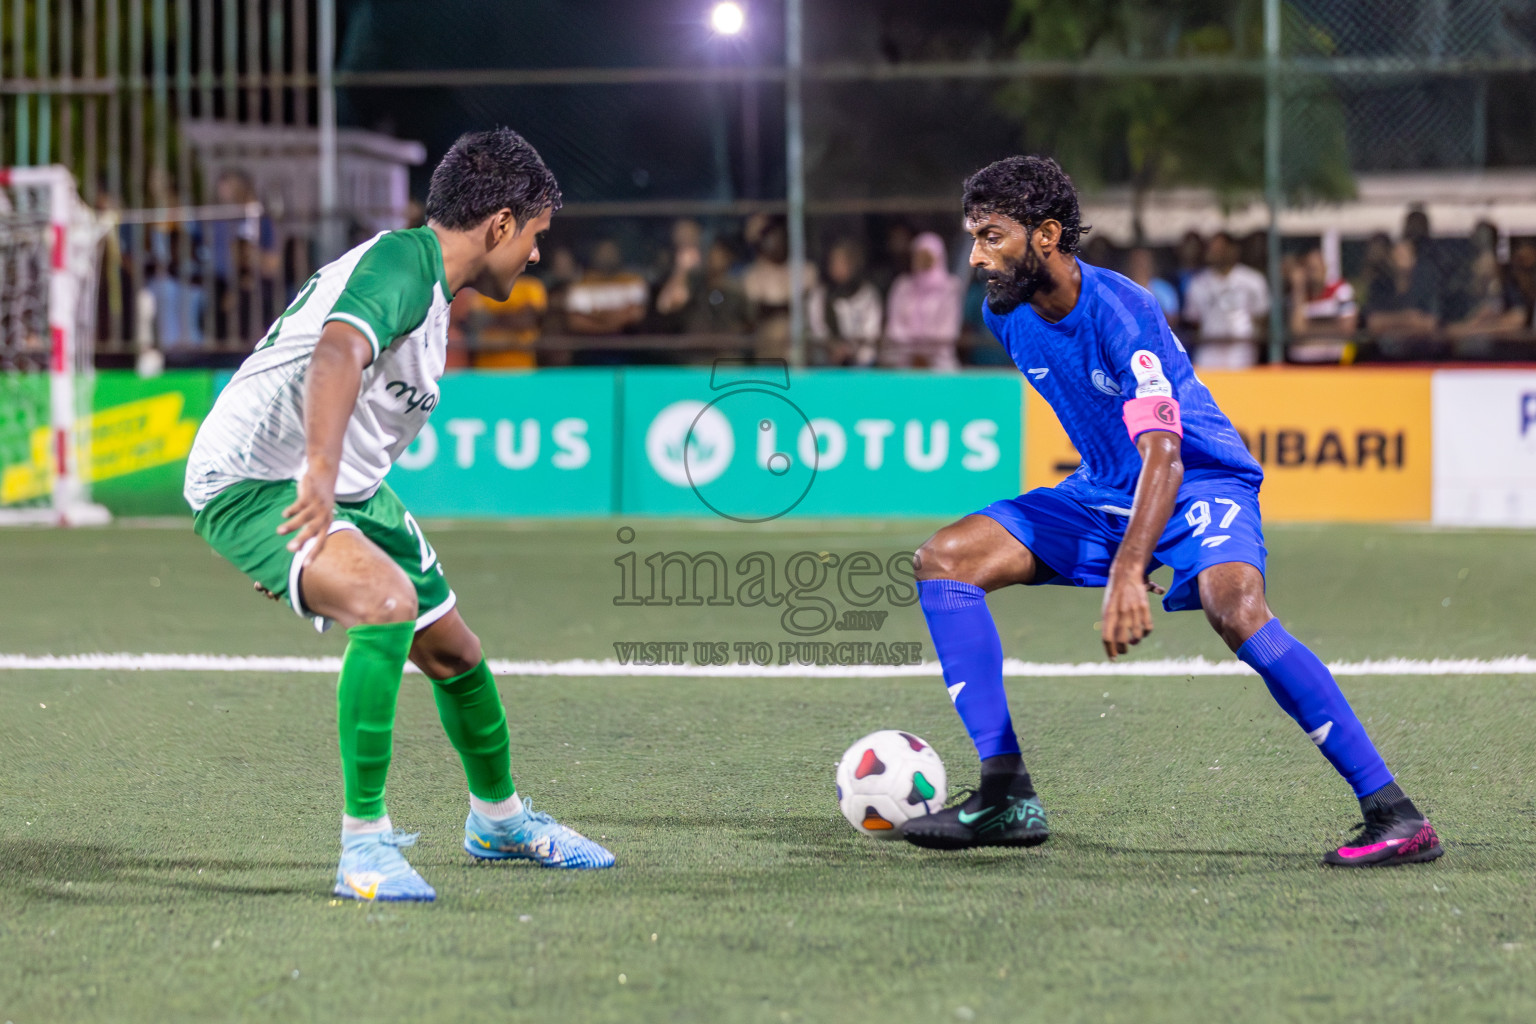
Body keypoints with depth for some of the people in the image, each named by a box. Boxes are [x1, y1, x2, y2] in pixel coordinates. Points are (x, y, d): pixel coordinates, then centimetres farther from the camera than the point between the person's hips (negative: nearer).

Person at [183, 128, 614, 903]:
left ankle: (498, 820, 42)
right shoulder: (404, 260, -21)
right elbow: (338, 353, -39)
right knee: (387, 603, -33)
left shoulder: (424, 278, 12)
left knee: (452, 652, 17)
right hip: (251, 482, -10)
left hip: (344, 487, 11)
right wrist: (319, 475, -53)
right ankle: (364, 844, -26)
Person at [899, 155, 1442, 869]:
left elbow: (1162, 455, -36)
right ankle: (1006, 797, -8)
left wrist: (1127, 571, -50)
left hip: (1202, 486, -8)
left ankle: (1394, 815, -31)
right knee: (945, 558, -7)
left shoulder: (1120, 312, -26)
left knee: (1236, 609, -37)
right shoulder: (1006, 315, -2)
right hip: (1103, 491, 8)